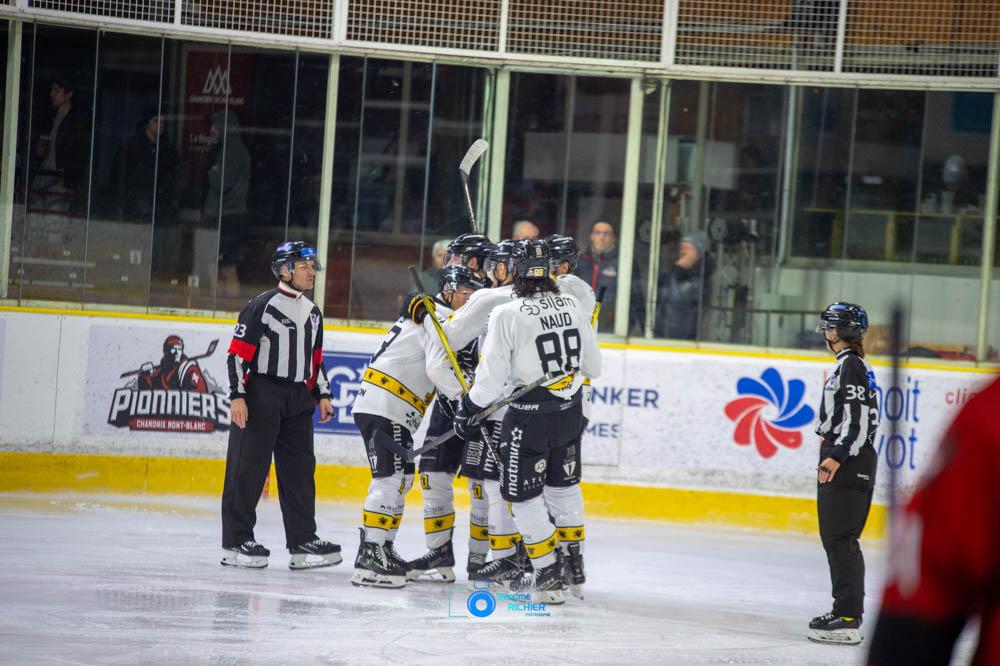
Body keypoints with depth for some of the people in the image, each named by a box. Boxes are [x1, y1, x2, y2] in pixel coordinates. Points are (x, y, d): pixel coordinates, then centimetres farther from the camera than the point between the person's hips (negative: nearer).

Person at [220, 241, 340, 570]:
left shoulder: (312, 313, 16)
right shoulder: (263, 305, -8)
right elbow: (239, 351, -11)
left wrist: (322, 394, 13)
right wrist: (237, 396, -17)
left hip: (297, 401, 7)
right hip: (260, 395, -7)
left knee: (300, 469, 6)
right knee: (249, 467, -5)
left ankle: (303, 540, 10)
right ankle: (235, 541, 0)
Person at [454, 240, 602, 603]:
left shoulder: (507, 315, -16)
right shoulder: (571, 306, 0)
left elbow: (492, 378, -14)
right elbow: (593, 365, 10)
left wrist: (468, 408, 2)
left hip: (529, 415, -6)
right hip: (569, 410, 6)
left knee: (523, 493, 5)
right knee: (563, 485, 22)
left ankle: (549, 576, 3)